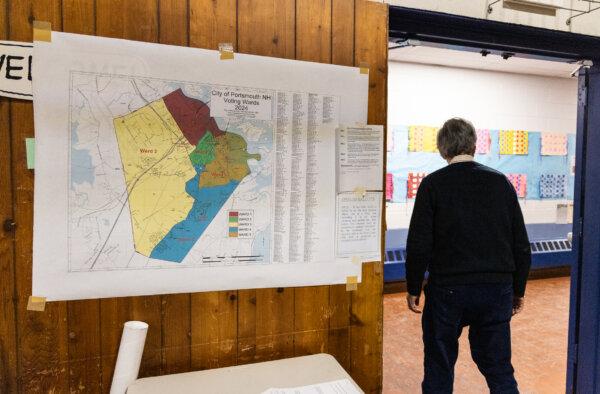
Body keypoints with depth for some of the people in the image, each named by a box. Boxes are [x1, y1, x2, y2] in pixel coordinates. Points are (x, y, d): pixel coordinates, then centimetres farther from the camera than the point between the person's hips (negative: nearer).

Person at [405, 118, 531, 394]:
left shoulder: (433, 184, -7)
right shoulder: (501, 182, 3)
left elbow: (419, 245, -10)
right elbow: (522, 245, 6)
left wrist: (413, 289, 2)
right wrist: (518, 290, 16)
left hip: (448, 289, -3)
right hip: (497, 289, 3)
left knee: (439, 370, 14)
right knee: (499, 369, 17)